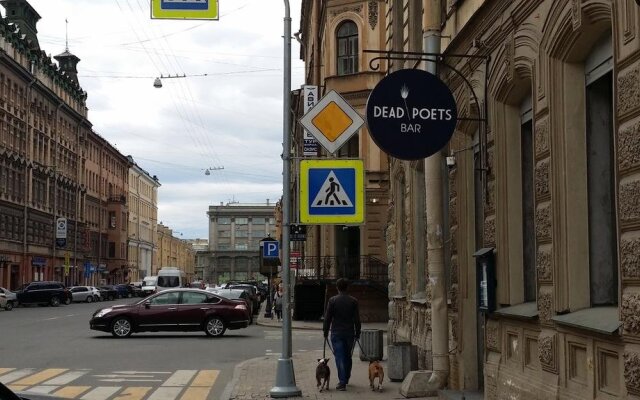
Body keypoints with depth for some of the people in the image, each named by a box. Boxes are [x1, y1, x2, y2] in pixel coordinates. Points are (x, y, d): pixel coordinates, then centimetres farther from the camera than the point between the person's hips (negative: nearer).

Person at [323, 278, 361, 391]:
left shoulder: (332, 300, -6)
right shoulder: (353, 301, 0)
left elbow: (327, 318, -4)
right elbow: (357, 319, 2)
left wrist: (325, 332, 6)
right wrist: (357, 333, 10)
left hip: (336, 333, -2)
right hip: (350, 333, 3)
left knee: (339, 357, -3)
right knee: (347, 356, 17)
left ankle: (342, 382, -9)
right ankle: (346, 379, 29)